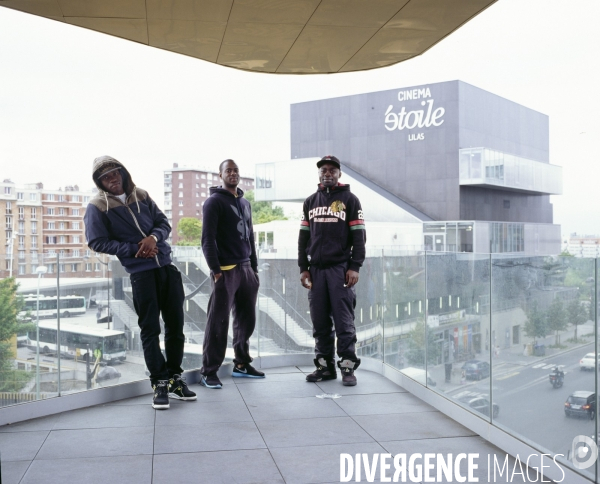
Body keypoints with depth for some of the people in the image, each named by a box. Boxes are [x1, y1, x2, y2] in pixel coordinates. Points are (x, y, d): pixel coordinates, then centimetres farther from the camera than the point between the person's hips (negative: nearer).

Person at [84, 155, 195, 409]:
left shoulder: (141, 196, 11)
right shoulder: (98, 207, -2)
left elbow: (163, 222, 11)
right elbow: (97, 242, -7)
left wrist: (154, 237, -11)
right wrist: (133, 250, -14)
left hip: (166, 266, 5)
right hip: (140, 272, -5)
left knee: (176, 324, 8)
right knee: (150, 329, -2)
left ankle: (175, 378, 21)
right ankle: (159, 383, 8)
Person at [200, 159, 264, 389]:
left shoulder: (245, 202, 19)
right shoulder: (214, 202, -4)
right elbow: (208, 239, -11)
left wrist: (254, 268, 16)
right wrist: (215, 270, -17)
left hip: (246, 268, 7)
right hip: (226, 270, -7)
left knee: (246, 320, 10)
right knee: (218, 322, -6)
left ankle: (242, 364, 21)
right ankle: (209, 371, 0)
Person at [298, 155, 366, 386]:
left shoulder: (350, 200, 4)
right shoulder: (310, 202, 17)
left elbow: (359, 235, 0)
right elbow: (304, 237, 16)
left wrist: (355, 267, -9)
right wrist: (303, 268, 8)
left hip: (341, 269, -4)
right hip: (316, 269, 4)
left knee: (343, 321, -5)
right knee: (320, 321, 4)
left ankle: (348, 367, 0)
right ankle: (325, 365, 12)